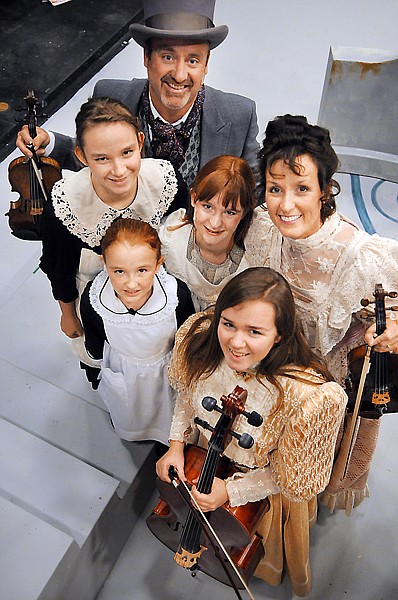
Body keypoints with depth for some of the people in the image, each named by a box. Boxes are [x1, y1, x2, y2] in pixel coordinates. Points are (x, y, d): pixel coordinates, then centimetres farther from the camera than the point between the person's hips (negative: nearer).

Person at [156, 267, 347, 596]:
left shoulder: (307, 395, -44)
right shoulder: (198, 337, -31)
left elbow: (293, 479, -25)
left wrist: (231, 491, -24)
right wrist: (177, 443, -13)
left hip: (266, 489, -3)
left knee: (266, 547, 34)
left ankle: (273, 571, 71)